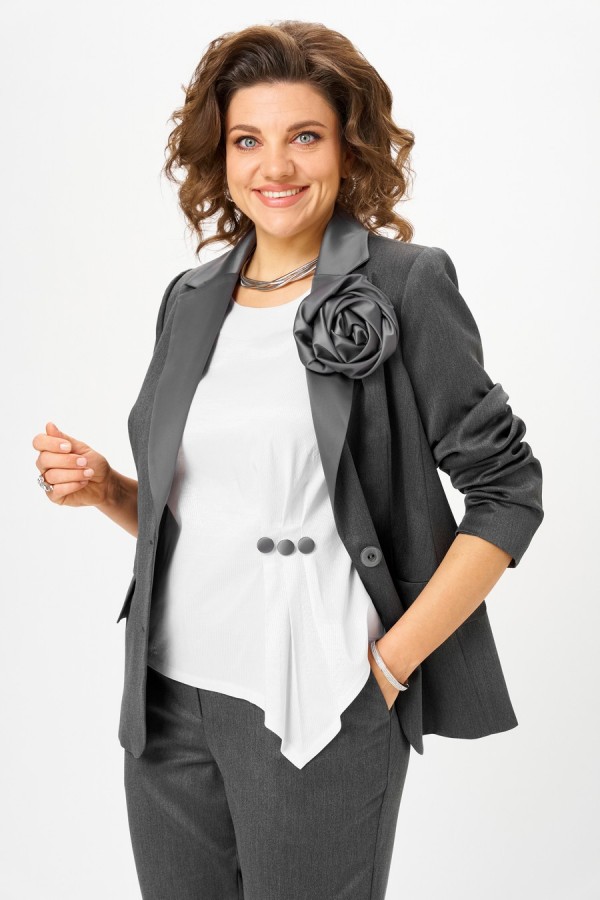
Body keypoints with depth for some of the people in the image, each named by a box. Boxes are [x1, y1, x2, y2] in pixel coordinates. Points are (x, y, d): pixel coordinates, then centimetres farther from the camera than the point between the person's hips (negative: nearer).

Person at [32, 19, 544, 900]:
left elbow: (507, 489, -7)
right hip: (168, 697, 5)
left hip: (316, 709, -4)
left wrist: (393, 662, -10)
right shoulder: (192, 298, 8)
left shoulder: (404, 285, -7)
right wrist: (103, 488, -4)